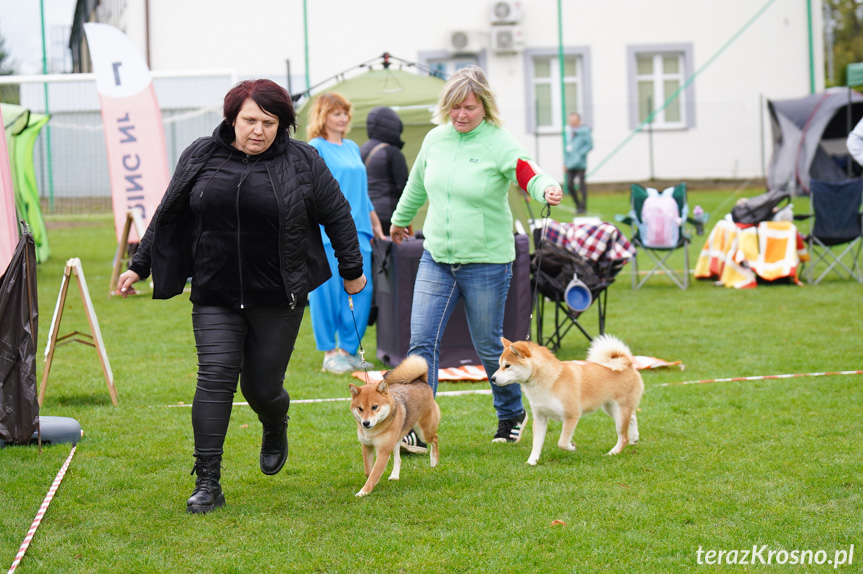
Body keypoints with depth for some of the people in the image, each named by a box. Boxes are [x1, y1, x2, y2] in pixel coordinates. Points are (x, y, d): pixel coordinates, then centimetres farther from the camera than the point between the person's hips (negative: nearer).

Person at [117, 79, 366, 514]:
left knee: (262, 386, 3)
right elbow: (168, 216, 13)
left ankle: (276, 429, 41)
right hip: (215, 296, 1)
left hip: (277, 298, -1)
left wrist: (352, 271, 11)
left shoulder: (302, 163, -2)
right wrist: (140, 266, 14)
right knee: (215, 376, -10)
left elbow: (337, 216, 6)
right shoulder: (200, 158, 3)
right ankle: (207, 483, -7)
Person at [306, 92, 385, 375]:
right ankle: (330, 353, 5)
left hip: (358, 231, 7)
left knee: (361, 291, 1)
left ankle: (348, 349, 12)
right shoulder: (315, 148, -3)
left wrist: (375, 225, 24)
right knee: (328, 292, -4)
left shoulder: (352, 147, 18)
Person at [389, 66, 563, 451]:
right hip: (436, 258, 4)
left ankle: (512, 414, 32)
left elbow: (528, 174, -29)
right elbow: (417, 184, 21)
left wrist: (547, 189, -52)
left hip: (486, 263, -4)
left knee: (488, 346, 8)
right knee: (422, 341, -6)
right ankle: (416, 429, -4)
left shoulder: (499, 143, -12)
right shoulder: (436, 139, 3)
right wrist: (400, 218, 36)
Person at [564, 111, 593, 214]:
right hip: (570, 164, 6)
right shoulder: (569, 132, 15)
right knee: (569, 185, 1)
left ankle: (583, 207, 1)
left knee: (581, 185, -5)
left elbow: (590, 145, -7)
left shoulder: (584, 131, -3)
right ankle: (578, 205, 17)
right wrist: (565, 162, 15)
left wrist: (580, 154, -15)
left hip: (580, 163, -6)